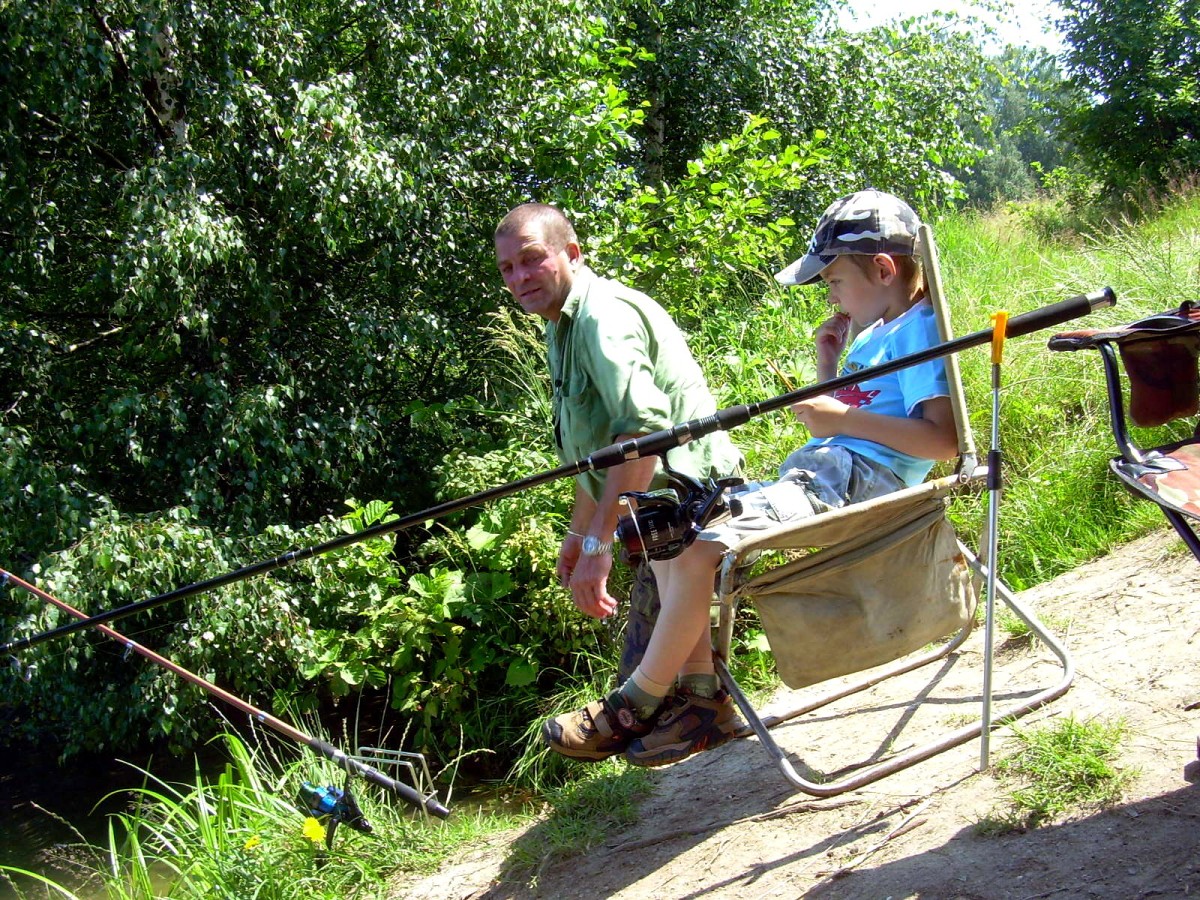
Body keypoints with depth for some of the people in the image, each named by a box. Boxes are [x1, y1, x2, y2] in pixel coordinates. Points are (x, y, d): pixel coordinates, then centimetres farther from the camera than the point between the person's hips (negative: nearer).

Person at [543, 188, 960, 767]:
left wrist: (844, 418, -18)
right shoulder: (871, 335, 23)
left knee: (698, 550, -26)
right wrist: (829, 368, 14)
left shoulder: (918, 330, -7)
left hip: (856, 479, -11)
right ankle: (704, 700, 0)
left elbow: (944, 440, -19)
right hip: (810, 474, 11)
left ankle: (634, 706, -14)